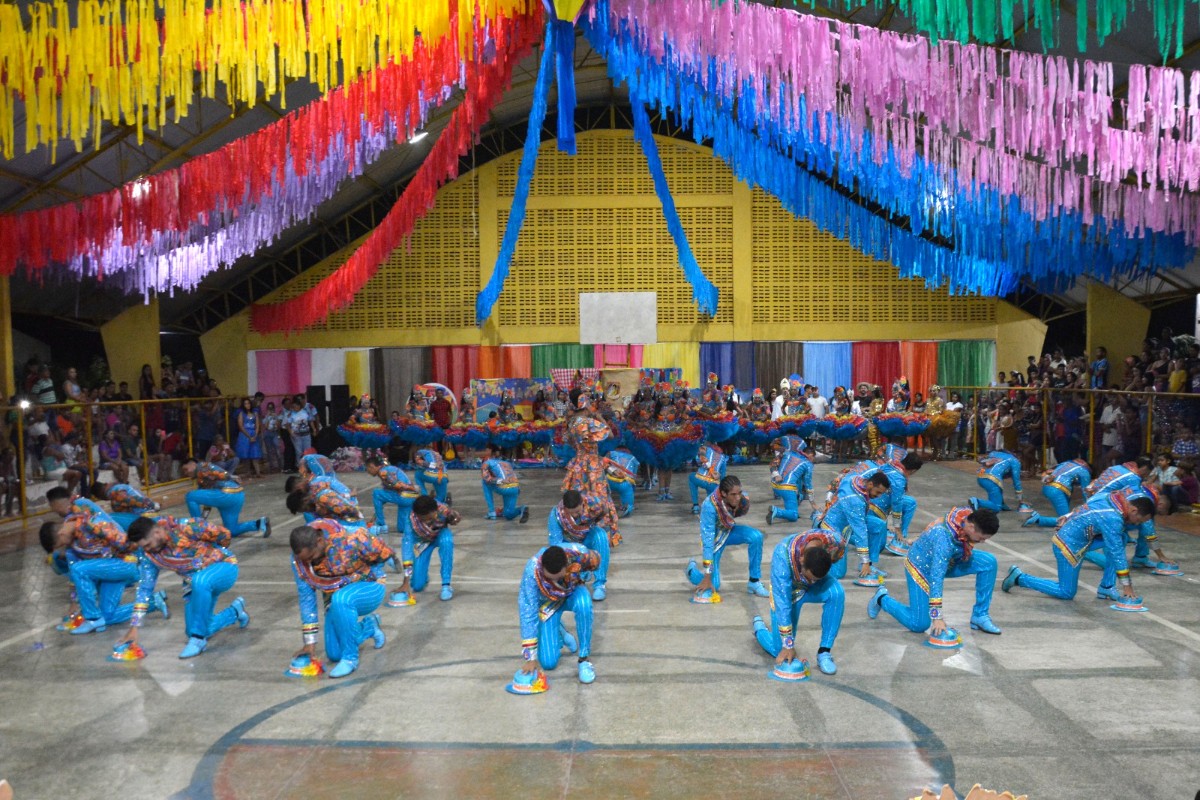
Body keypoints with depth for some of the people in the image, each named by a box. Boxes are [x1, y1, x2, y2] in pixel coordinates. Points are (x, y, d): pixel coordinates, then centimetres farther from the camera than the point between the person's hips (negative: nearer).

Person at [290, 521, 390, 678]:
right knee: (334, 654, -1)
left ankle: (350, 658, -20)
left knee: (341, 600, -38)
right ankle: (369, 626, 28)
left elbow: (384, 553, -15)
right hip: (337, 597, 6)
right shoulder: (299, 557, -15)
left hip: (369, 589, -6)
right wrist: (310, 641, -8)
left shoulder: (350, 540, -30)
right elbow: (305, 596, -9)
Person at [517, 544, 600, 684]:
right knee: (548, 663, -10)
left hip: (573, 591, 1)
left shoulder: (579, 553, -35)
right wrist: (530, 657, -30)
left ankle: (585, 658, -16)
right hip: (548, 601, -1)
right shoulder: (532, 571, -38)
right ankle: (560, 631, 24)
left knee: (583, 605, -38)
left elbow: (595, 562, -7)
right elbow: (528, 613, -32)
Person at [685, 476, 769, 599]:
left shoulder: (743, 500, -25)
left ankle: (754, 582, -9)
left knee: (756, 536, -26)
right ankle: (692, 568, 22)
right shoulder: (709, 506, -37)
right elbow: (708, 541, -34)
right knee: (713, 585, -12)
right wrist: (707, 577, -32)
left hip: (729, 531, 4)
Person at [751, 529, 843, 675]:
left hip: (816, 585, 3)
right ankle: (759, 626, 28)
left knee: (837, 593, -32)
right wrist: (788, 645, -29)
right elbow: (782, 603, -34)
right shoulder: (782, 556, -41)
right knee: (780, 651, -6)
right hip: (788, 588, -3)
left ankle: (824, 652, -16)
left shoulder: (836, 544, -33)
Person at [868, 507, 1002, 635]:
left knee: (989, 561, -14)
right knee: (919, 625, -10)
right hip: (921, 566, -7)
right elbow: (936, 578, -38)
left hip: (946, 560, 7)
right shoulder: (944, 539, -40)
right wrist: (936, 617, -36)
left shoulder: (970, 515, -20)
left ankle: (980, 616, -1)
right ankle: (882, 598, 16)